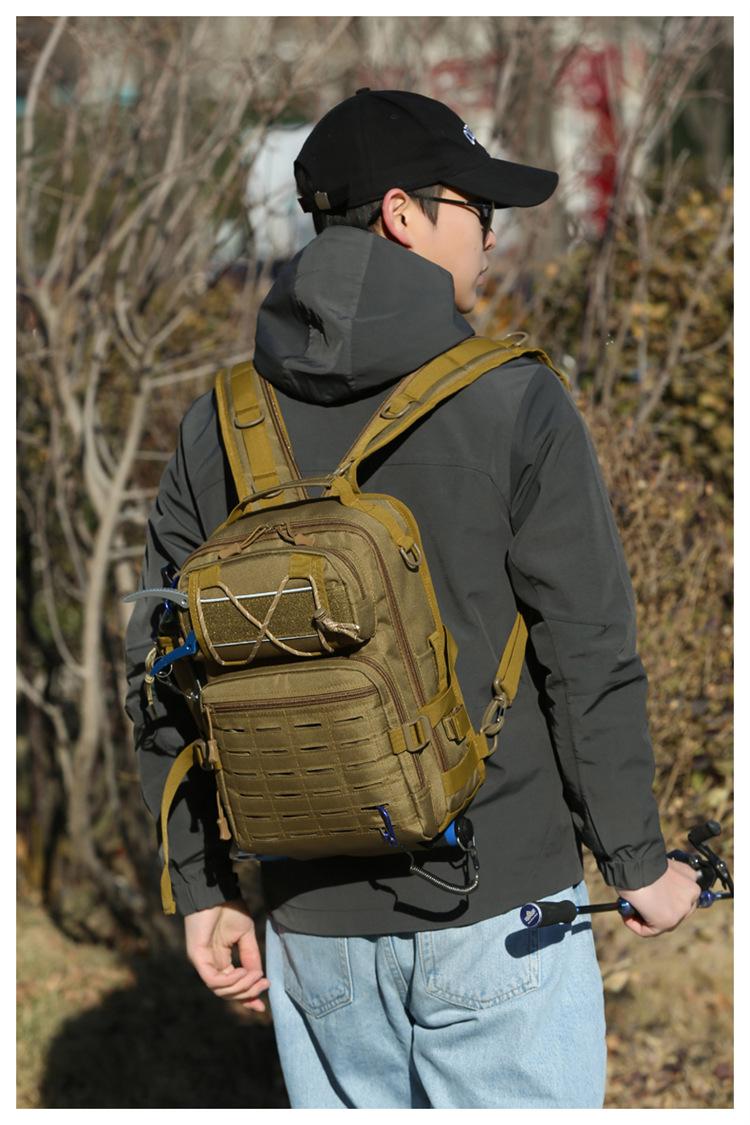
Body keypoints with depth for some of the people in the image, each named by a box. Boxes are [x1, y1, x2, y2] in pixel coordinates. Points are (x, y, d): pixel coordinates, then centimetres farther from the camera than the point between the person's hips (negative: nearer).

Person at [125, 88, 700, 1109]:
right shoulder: (513, 404, -10)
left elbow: (165, 680, 3)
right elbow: (589, 660, -10)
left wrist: (204, 890, 11)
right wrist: (638, 861, 0)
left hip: (314, 919, 4)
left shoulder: (221, 426, 2)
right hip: (497, 910, -4)